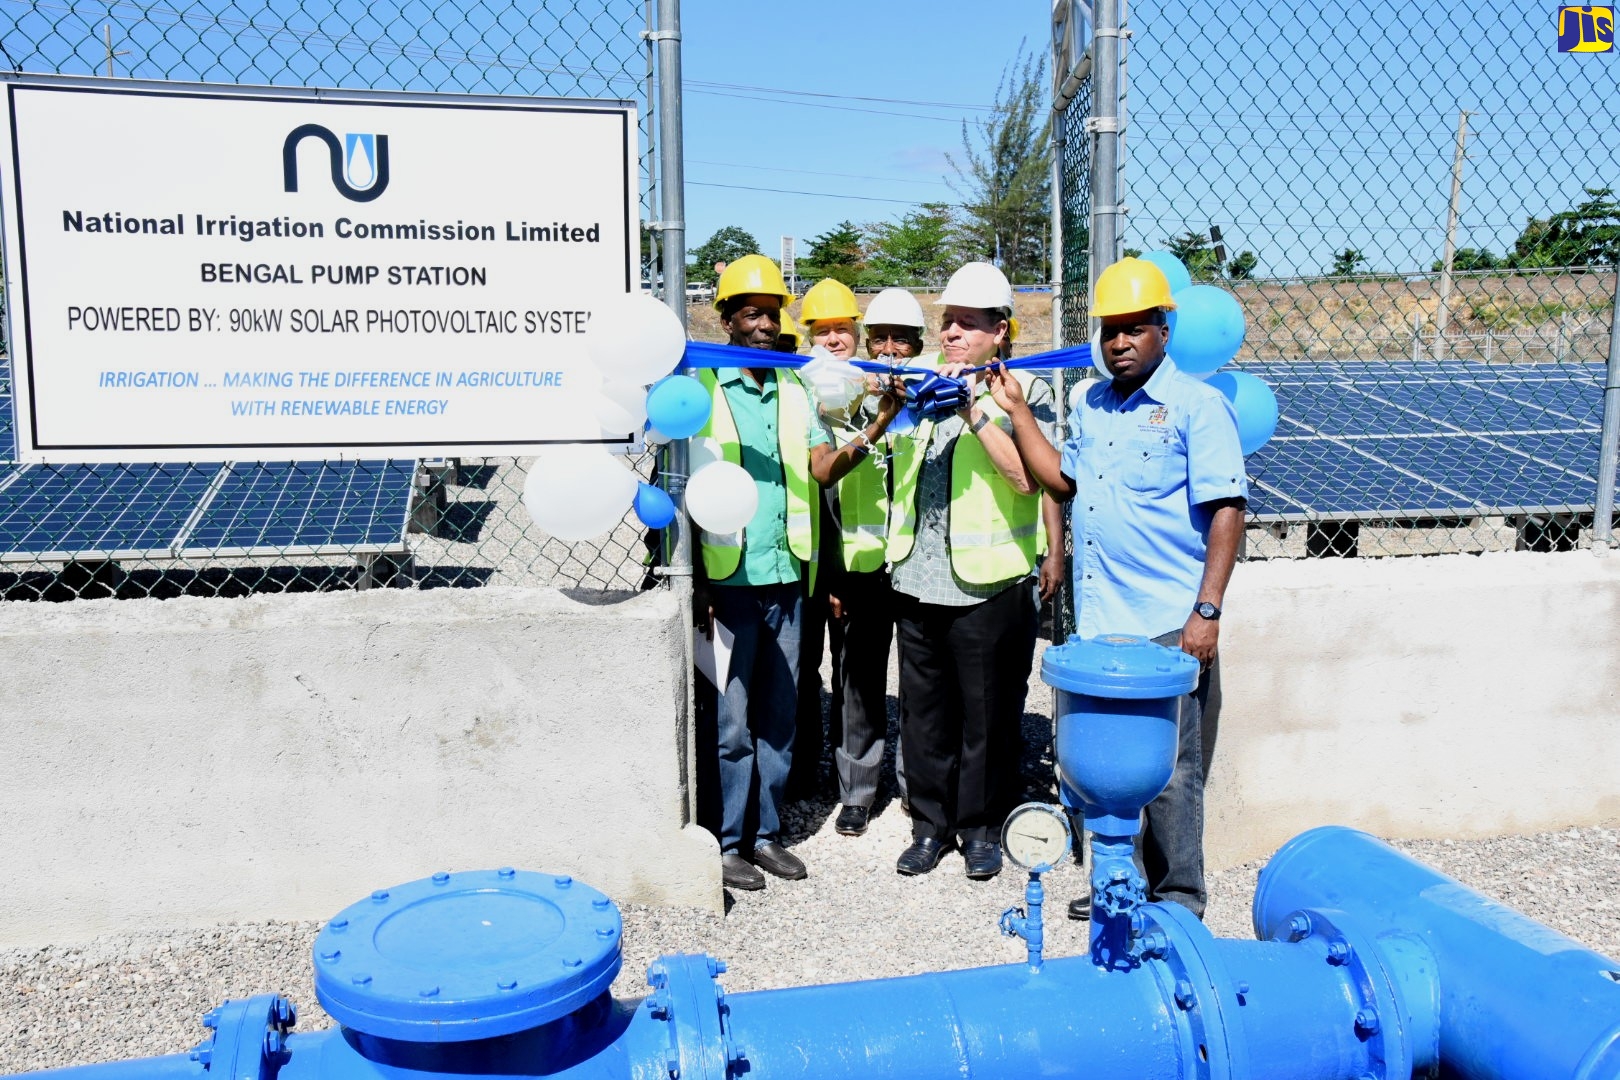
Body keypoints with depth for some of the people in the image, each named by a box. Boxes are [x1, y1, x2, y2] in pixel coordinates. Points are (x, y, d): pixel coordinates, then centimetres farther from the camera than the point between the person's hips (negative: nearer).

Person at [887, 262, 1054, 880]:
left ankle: (982, 828, 24)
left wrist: (974, 411, -20)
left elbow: (1028, 477, -17)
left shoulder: (1021, 391, -2)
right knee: (924, 711, 13)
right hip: (916, 578, 5)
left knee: (986, 713, 7)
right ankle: (931, 823, 28)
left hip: (986, 582, -4)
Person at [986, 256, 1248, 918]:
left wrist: (1207, 612, -17)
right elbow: (1062, 479, 17)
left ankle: (1178, 898, 18)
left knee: (1169, 769, 2)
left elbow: (1226, 510, -11)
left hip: (1167, 626, -6)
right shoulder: (1090, 404, 14)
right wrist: (1016, 411, 12)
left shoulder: (1197, 405, -6)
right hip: (1098, 621, 6)